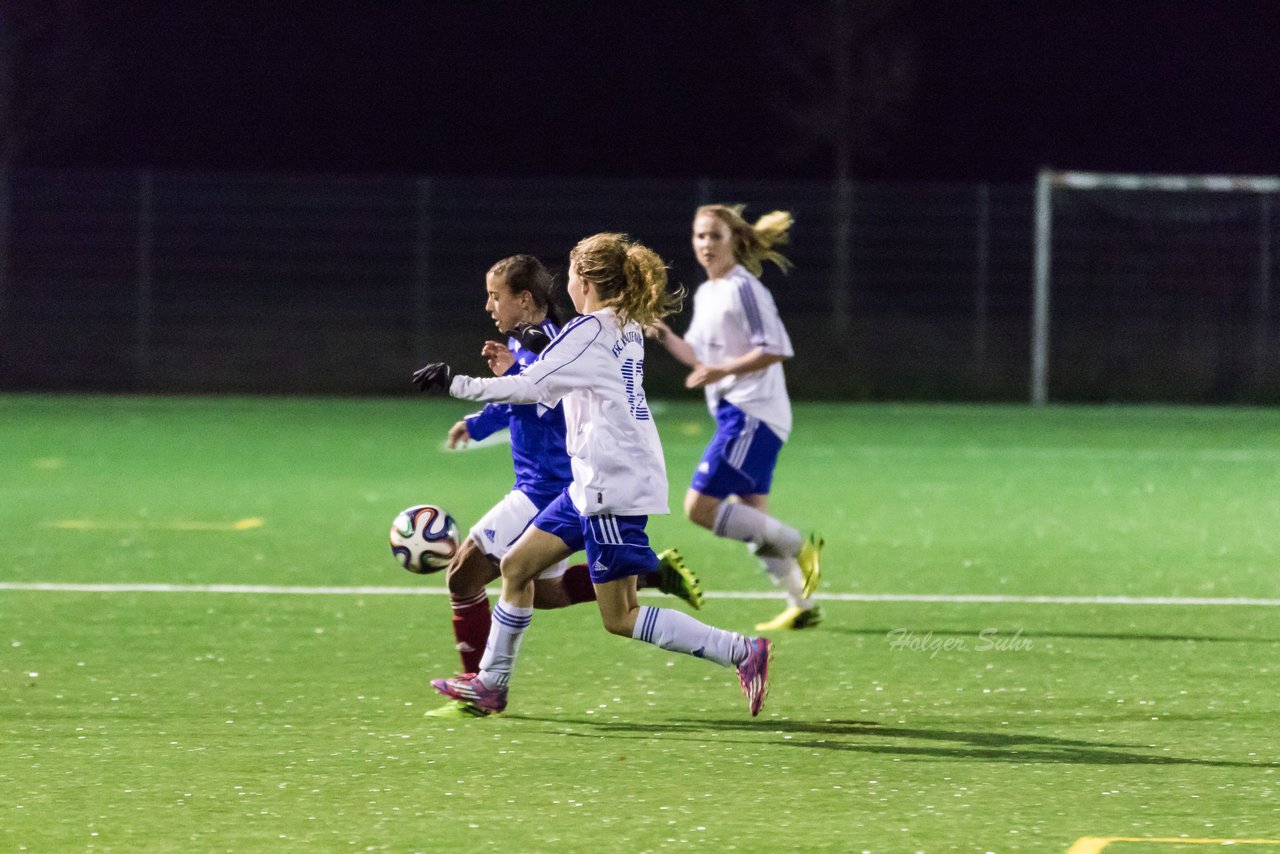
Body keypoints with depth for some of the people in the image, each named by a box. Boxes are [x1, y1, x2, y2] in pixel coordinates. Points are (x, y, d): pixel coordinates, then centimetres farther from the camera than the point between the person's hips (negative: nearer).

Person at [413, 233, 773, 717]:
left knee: (619, 618, -7)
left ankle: (741, 652, -9)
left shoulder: (589, 330, -15)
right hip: (594, 484, 10)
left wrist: (455, 383, -13)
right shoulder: (627, 329, 12)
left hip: (615, 486, -10)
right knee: (517, 566, 14)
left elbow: (529, 388, -20)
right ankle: (491, 685, 22)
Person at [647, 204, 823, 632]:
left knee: (700, 507, -13)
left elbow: (776, 349, -18)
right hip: (734, 415, 10)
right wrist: (667, 337, 8)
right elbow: (701, 357, 24)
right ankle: (801, 605, 16)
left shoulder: (743, 288, -12)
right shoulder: (705, 294, 16)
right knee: (750, 519, 11)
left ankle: (798, 545, -7)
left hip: (751, 415, -10)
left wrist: (724, 370, -23)